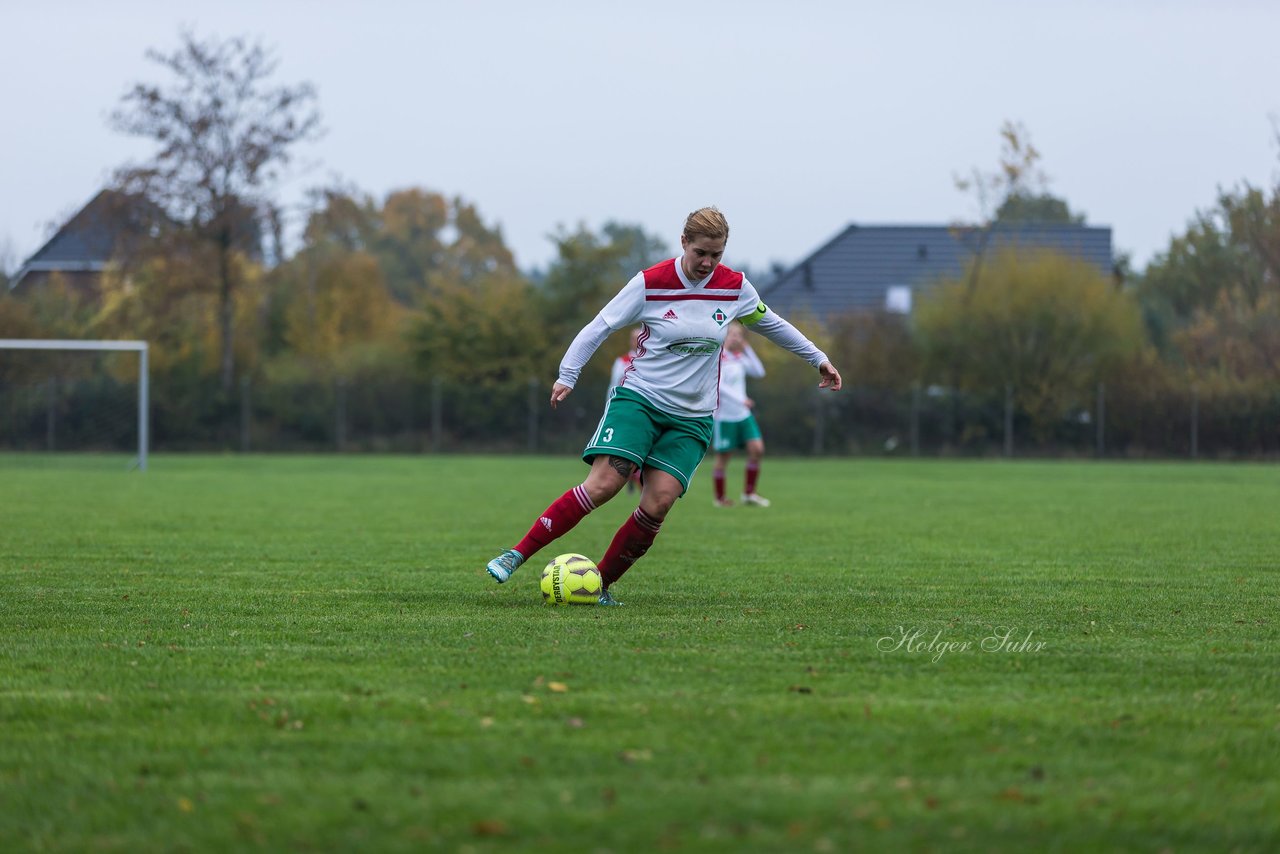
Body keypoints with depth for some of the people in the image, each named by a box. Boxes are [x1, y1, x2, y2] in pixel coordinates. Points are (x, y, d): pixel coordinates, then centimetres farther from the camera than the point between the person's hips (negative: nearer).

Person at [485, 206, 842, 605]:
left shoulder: (735, 288, 1)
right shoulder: (650, 284, -9)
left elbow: (772, 324, 19)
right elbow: (600, 326, -4)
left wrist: (818, 358, 25)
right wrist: (567, 375, -12)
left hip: (691, 418, 3)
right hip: (638, 399, -3)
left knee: (658, 503, -15)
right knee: (603, 484, -22)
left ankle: (601, 583, -1)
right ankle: (517, 554, -19)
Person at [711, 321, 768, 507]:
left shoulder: (739, 357, 10)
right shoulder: (717, 358, -13)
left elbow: (759, 372, 5)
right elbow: (718, 385, -22)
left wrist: (747, 349, 0)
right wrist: (740, 400, -29)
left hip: (743, 414, 7)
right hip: (724, 415, -7)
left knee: (757, 449, -5)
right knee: (723, 456, 2)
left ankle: (749, 493, 5)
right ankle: (720, 498, 16)